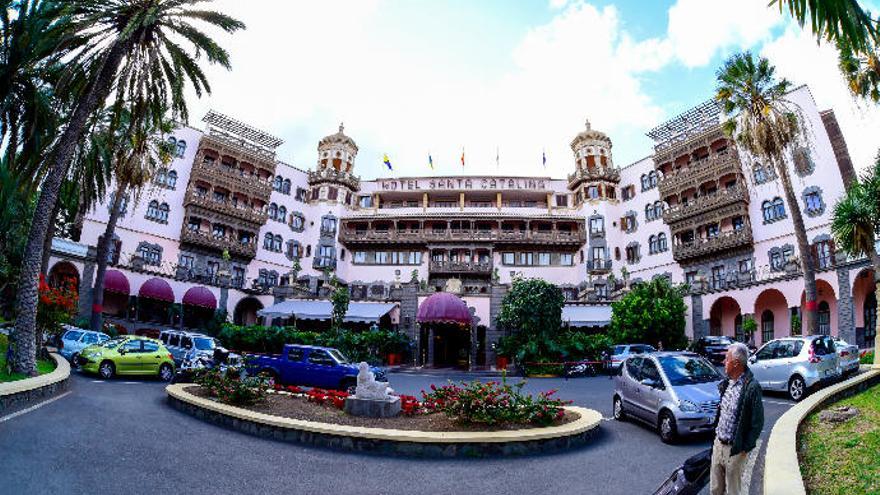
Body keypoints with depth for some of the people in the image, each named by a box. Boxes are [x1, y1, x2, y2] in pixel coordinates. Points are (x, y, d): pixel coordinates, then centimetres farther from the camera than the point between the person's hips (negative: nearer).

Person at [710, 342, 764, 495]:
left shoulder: (752, 387, -19)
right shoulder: (726, 383, 4)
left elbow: (757, 422, -15)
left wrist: (746, 448, -12)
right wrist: (716, 430, 12)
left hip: (735, 449, -6)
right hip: (718, 443, 6)